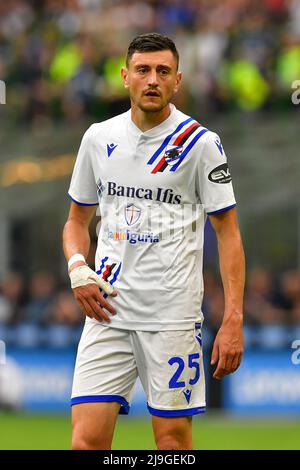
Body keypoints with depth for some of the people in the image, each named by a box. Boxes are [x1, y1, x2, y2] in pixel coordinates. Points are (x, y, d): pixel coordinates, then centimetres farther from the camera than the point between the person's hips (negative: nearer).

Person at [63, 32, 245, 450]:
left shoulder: (200, 143, -3)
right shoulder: (98, 138, 9)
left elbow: (228, 232, -2)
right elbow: (77, 220, 19)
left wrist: (233, 321, -11)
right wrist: (78, 270, -3)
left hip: (173, 317, -3)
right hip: (108, 309, 3)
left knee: (173, 438, -2)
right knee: (88, 437, -7)